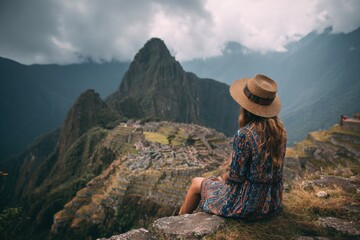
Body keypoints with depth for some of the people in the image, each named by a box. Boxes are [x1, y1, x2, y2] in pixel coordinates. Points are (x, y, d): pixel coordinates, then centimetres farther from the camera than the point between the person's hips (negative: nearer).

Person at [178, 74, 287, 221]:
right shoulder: (279, 128, -5)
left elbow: (235, 177, -20)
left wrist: (223, 178, 1)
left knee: (196, 183, 16)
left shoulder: (244, 135, -27)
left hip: (249, 204, -7)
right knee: (222, 181, 31)